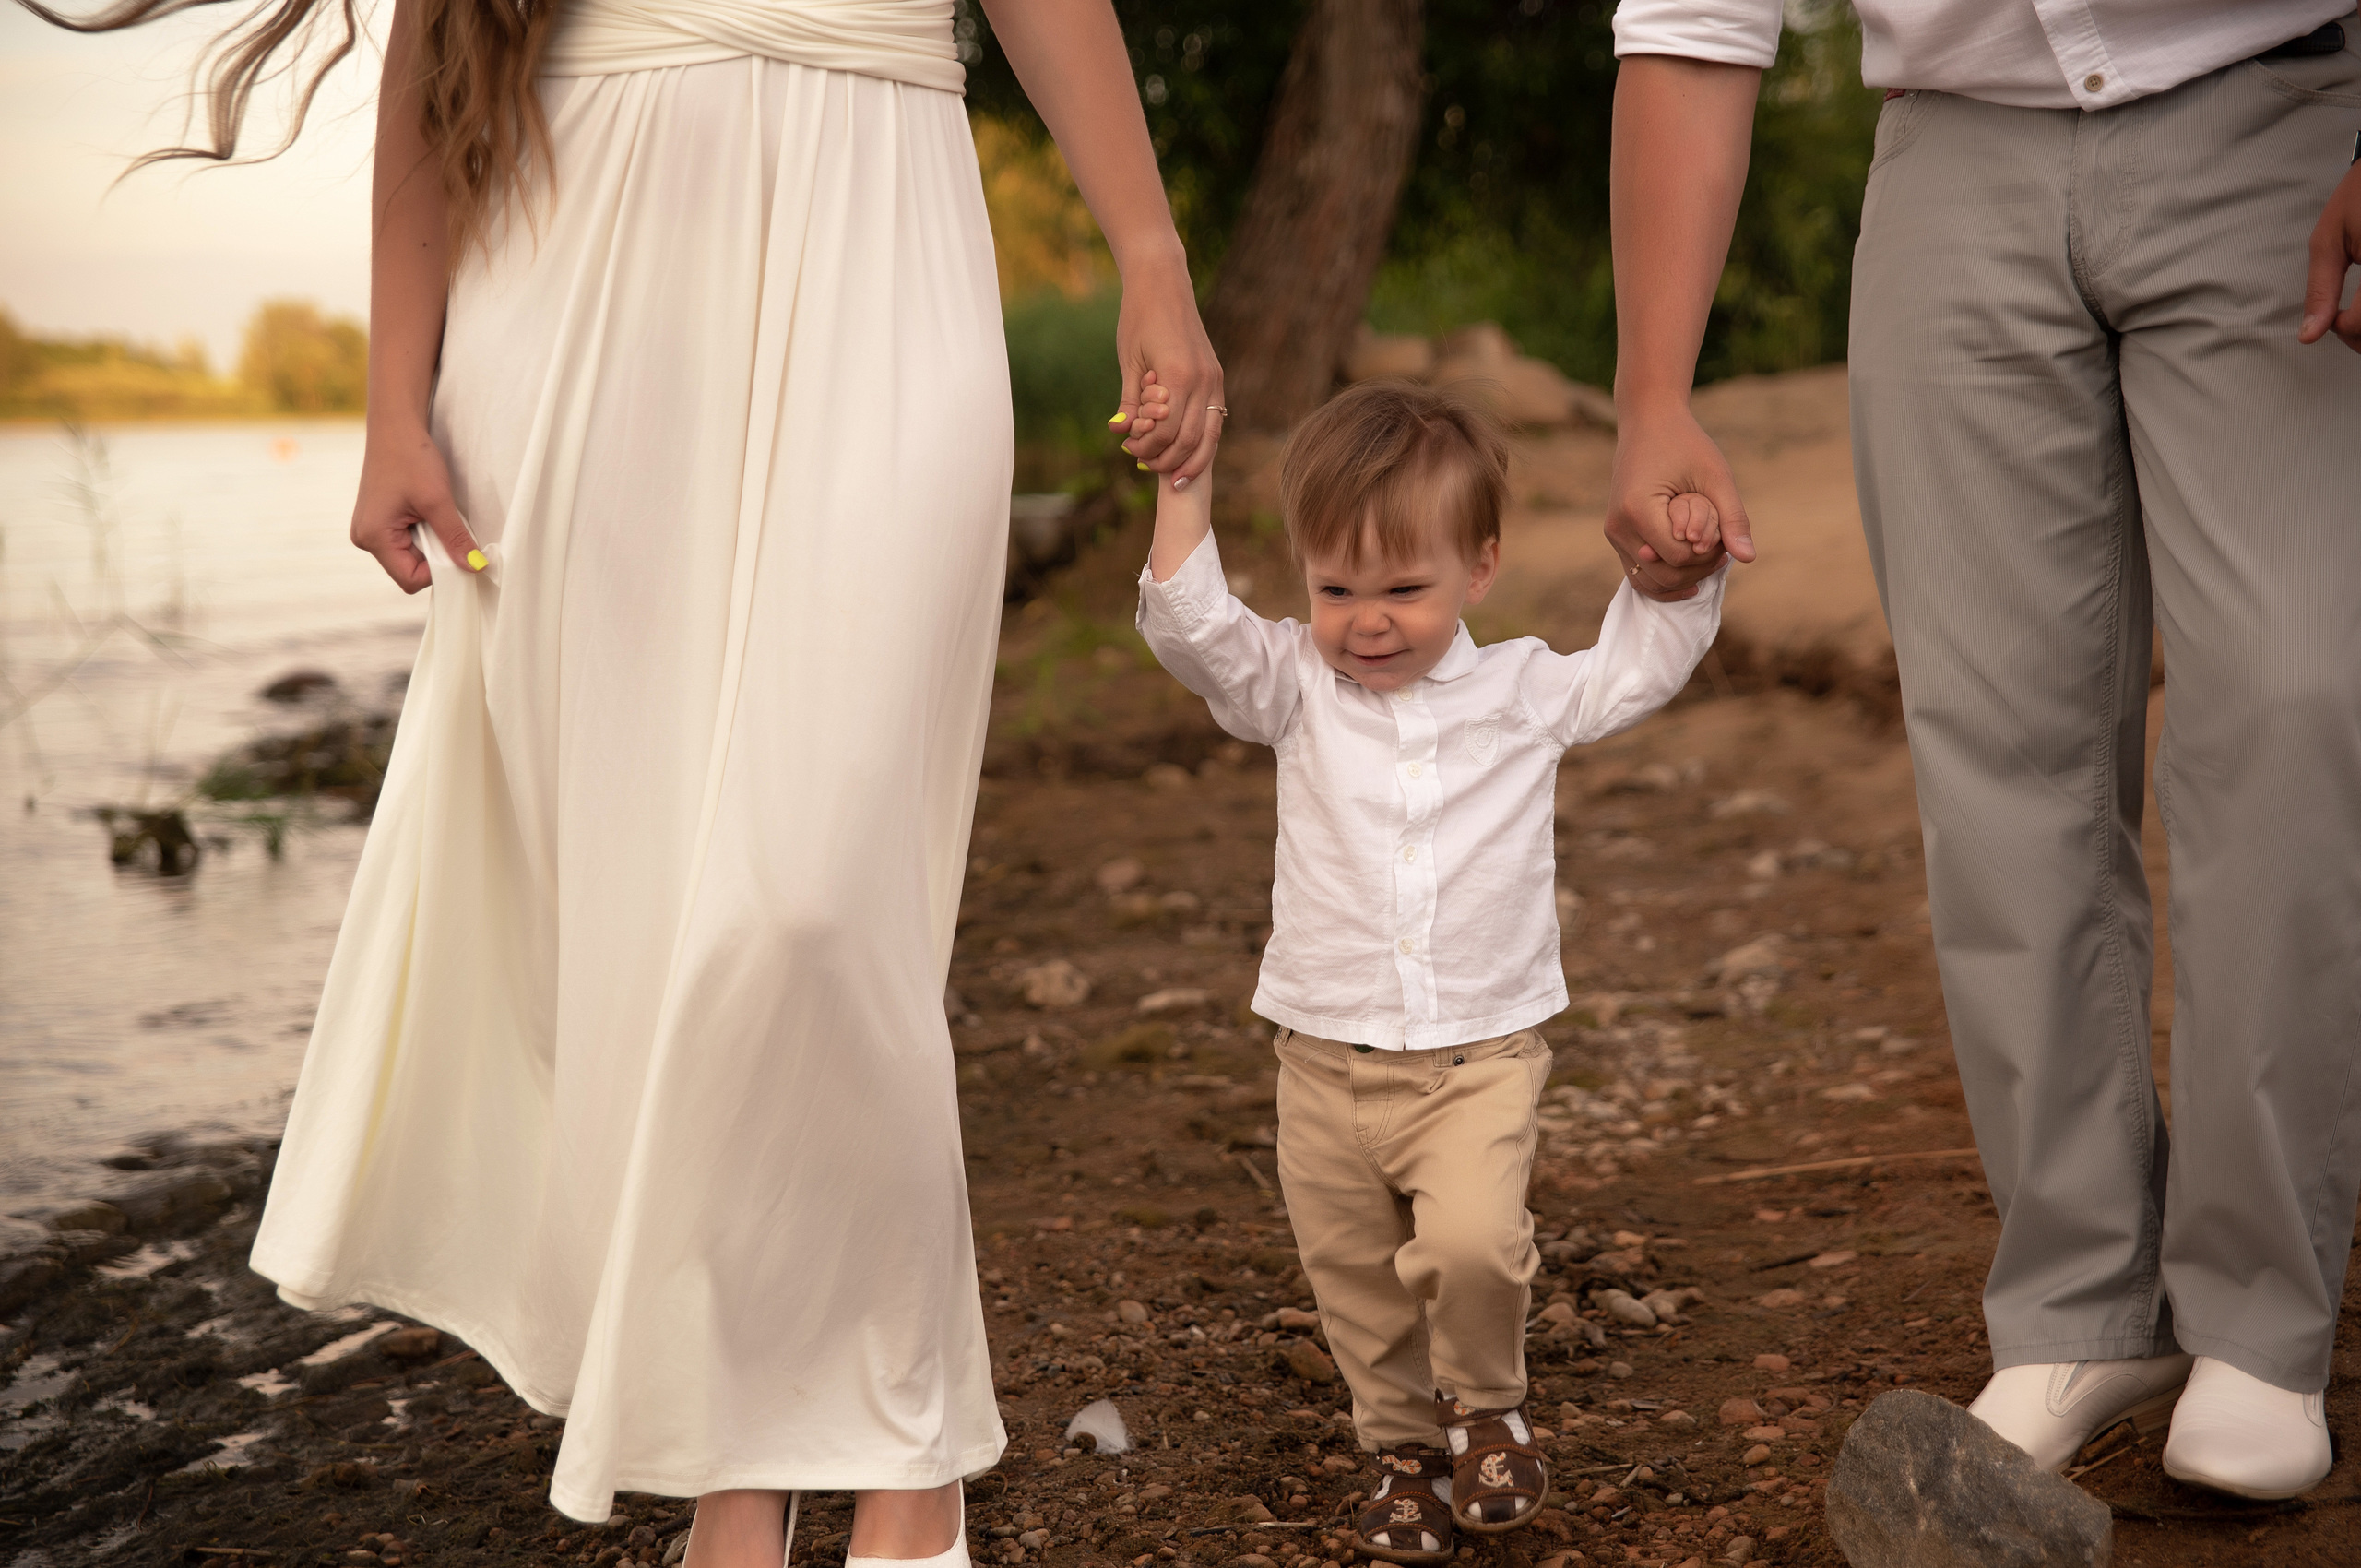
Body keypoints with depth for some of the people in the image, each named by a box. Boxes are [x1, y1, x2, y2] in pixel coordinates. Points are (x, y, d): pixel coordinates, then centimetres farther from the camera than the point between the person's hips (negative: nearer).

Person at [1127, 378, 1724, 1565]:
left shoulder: (1527, 693, 4)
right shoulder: (1296, 692, 3)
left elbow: (1644, 661, 13)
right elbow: (1191, 625, -9)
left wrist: (1681, 564, -2)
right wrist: (1182, 479, -14)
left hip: (1480, 1054, -2)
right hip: (1327, 1063, 2)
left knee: (1473, 1242, -22)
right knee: (1358, 1286, 9)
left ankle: (1487, 1402, 6)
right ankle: (1405, 1447, 33)